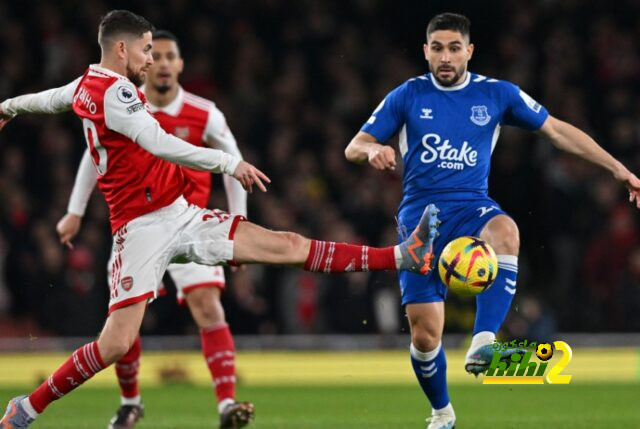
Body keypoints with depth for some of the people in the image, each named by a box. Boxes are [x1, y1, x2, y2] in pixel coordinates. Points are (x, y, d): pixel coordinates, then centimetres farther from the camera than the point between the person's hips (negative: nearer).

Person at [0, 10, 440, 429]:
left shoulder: (86, 85, 14)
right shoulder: (113, 91, -16)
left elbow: (47, 99, 35)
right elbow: (160, 145, -28)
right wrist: (230, 163, -26)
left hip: (181, 216, 9)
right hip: (144, 227, -9)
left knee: (289, 245, 1)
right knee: (117, 342, -14)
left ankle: (402, 257, -5)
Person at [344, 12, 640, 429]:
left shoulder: (496, 94, 3)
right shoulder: (408, 96, 2)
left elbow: (558, 130, 7)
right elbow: (353, 148, 2)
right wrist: (373, 149, -23)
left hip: (472, 207, 0)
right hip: (420, 217, 0)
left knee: (505, 232, -39)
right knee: (425, 334, -4)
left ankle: (483, 343, -47)